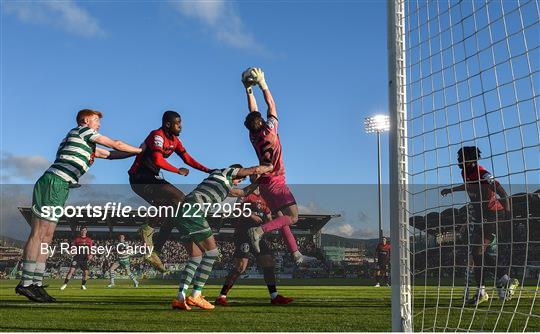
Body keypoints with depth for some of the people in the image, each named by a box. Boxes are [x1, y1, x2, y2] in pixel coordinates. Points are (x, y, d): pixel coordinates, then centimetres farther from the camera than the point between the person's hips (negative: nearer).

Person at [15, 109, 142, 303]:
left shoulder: (87, 144, 29)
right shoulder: (83, 130, 4)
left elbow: (109, 154, 33)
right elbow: (115, 145, 5)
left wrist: (137, 153, 31)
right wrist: (140, 150, 17)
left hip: (58, 187, 10)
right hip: (53, 183, -10)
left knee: (46, 236, 4)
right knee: (39, 234, -13)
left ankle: (36, 284, 3)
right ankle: (26, 283, -15)